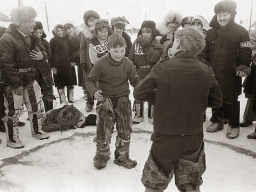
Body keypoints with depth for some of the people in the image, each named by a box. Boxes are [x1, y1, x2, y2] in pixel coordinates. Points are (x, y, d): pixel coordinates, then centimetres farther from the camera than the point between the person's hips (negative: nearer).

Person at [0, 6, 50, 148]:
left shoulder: (29, 36, 7)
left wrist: (41, 55, -7)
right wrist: (17, 84, -20)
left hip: (30, 78, 8)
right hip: (14, 82, -8)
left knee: (36, 106, 15)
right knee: (13, 111, 2)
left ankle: (37, 131, 34)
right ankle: (12, 139, 19)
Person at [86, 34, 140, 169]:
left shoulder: (128, 63, -6)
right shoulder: (101, 63, -13)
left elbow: (135, 80, 4)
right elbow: (90, 81, -6)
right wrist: (94, 92, -26)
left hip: (123, 100, 3)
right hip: (105, 99, -2)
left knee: (125, 130, 6)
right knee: (103, 129, -2)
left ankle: (122, 156, 26)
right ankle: (102, 155, 24)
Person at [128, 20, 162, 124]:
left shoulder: (156, 44, -8)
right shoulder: (137, 42, 3)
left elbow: (152, 58, -25)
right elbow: (131, 58, 8)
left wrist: (146, 46, -27)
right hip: (139, 73, 4)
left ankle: (152, 116, 24)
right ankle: (138, 115, 27)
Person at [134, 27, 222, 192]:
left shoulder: (163, 68, -14)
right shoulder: (206, 71, -6)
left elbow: (139, 93, -10)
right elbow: (217, 101, 3)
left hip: (165, 137, -2)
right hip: (195, 139, 3)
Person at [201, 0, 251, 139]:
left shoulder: (240, 32, -3)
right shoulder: (210, 33, 8)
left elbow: (245, 53, -6)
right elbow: (204, 52, 10)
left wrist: (243, 68, -16)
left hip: (231, 75, -4)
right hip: (213, 74, 4)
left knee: (231, 100, 5)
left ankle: (234, 126, 21)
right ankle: (216, 121, 31)